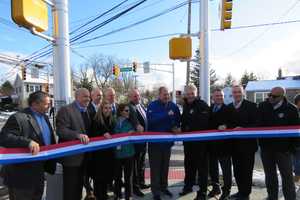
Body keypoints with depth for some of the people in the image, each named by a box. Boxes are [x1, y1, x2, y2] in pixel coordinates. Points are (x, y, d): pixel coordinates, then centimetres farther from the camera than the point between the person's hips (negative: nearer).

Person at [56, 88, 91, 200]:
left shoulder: (86, 111, 13)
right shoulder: (66, 110, -13)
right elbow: (61, 131, -23)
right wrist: (78, 135, -36)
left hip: (83, 156, 8)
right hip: (71, 156, -8)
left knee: (79, 187, 21)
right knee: (70, 190, 5)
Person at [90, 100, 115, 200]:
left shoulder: (112, 121, 8)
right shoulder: (96, 121, -10)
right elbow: (92, 135, -16)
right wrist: (103, 134, -27)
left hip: (109, 152, 6)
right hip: (98, 153, -5)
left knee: (108, 175, 13)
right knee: (99, 176, 4)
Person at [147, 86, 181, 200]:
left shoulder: (173, 106, 2)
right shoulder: (152, 105, -12)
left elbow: (178, 120, 14)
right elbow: (151, 119, -29)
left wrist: (176, 127, -6)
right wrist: (166, 114, -30)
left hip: (167, 140, 5)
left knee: (165, 166, 18)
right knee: (155, 167, 4)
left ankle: (164, 187, 34)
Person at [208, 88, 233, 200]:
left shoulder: (228, 109, -3)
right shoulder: (209, 109, 11)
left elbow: (232, 123, -11)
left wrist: (225, 126, -28)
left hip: (224, 143, -5)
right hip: (211, 142, 5)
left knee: (226, 167, 4)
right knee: (212, 167, 16)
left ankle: (226, 191, 17)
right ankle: (215, 187, 33)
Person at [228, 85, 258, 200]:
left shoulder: (251, 106, -5)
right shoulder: (228, 107, 9)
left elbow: (256, 124, -11)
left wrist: (242, 128, -22)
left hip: (247, 143, -5)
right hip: (234, 144, 5)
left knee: (246, 169, 5)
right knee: (237, 170, 13)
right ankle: (240, 191, 29)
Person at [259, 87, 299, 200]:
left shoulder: (291, 109, -7)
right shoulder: (262, 106, -1)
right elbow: (257, 124, 3)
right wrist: (261, 142, -1)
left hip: (283, 148, -2)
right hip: (266, 147, 3)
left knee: (287, 176, 6)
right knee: (270, 176, 14)